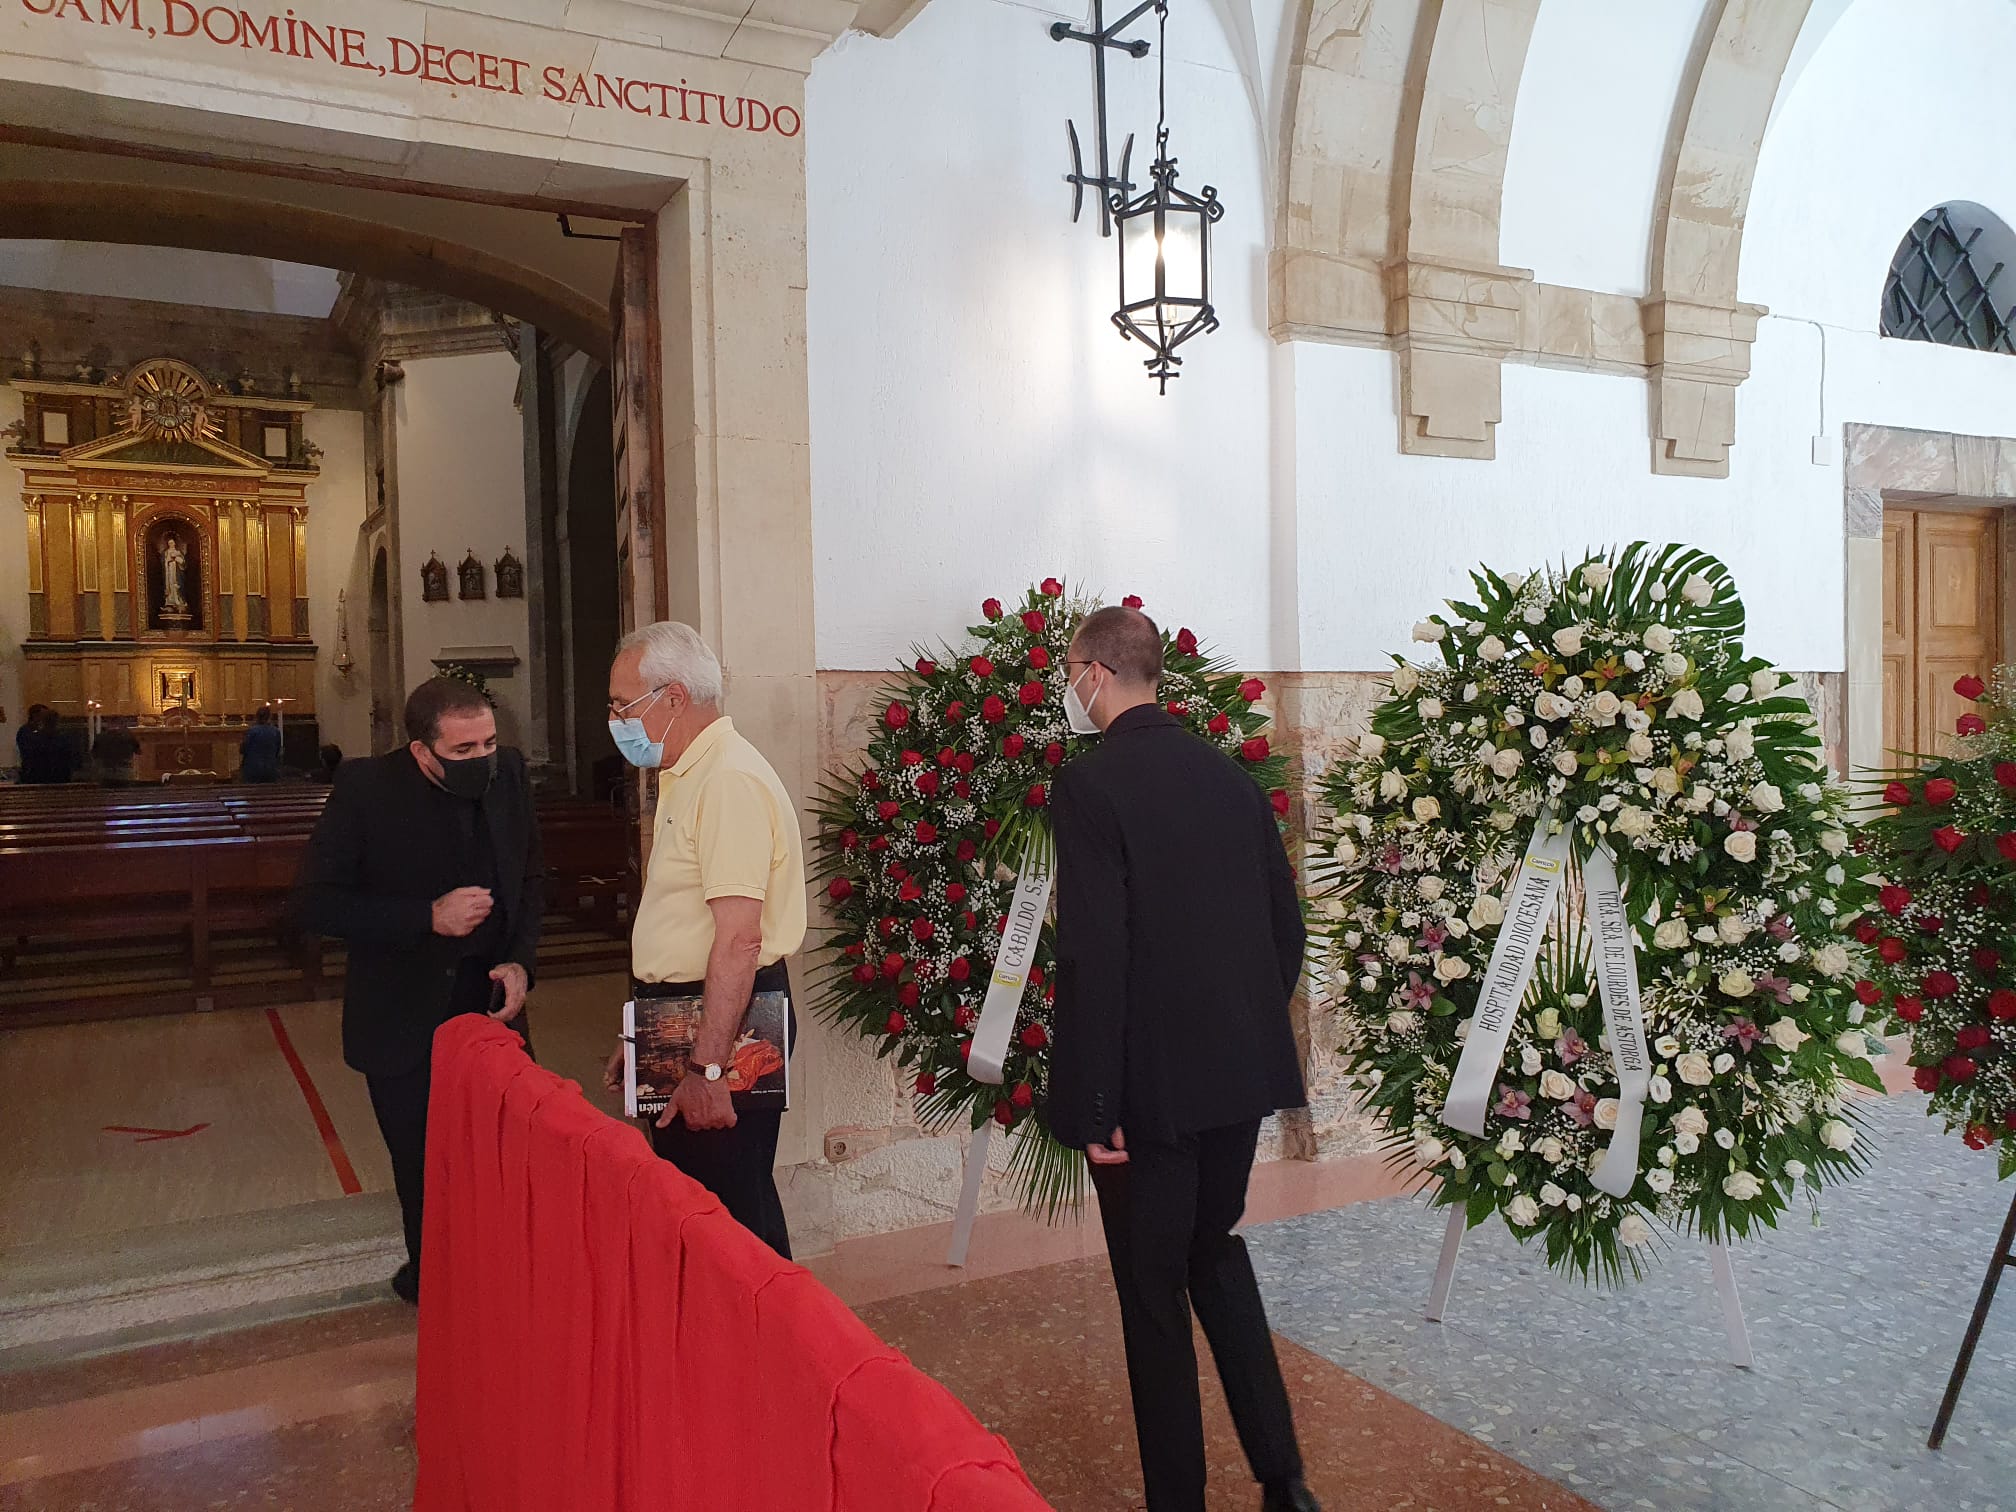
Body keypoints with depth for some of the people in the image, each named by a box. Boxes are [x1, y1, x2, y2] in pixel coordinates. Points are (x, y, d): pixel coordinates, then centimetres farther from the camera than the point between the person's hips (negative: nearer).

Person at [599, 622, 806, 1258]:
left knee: (735, 1211, -1)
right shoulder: (683, 777, 15)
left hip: (725, 1023, -10)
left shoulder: (730, 781, -19)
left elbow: (739, 937, -27)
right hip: (679, 1013, 11)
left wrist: (707, 1067, -28)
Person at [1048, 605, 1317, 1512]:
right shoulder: (1230, 775, 5)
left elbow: (1094, 954, -20)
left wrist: (1092, 1103, -15)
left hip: (1150, 1083, -7)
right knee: (1215, 1250, 24)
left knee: (1153, 1291, 9)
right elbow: (1287, 921, 9)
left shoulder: (1088, 785, -15)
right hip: (1242, 1068, 7)